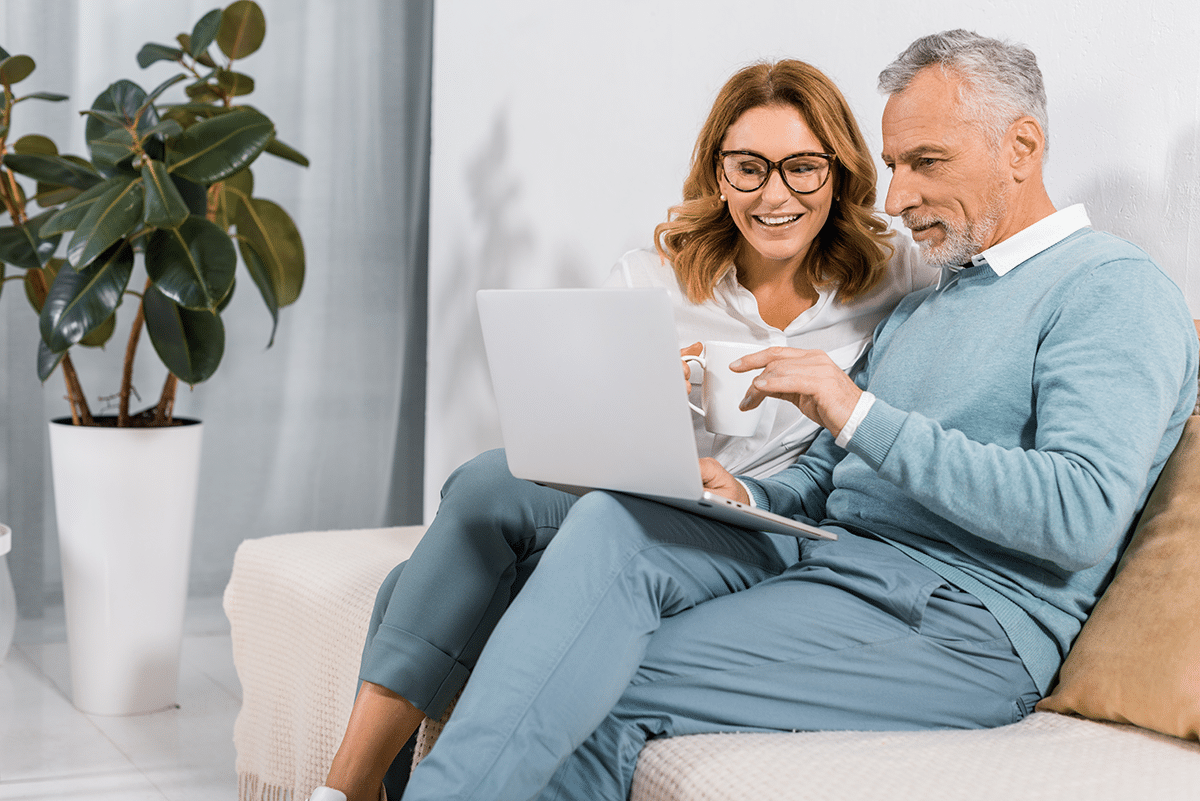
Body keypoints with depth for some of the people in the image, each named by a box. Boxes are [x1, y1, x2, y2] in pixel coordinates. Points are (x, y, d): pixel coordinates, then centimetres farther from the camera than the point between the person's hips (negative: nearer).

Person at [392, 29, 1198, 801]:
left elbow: (1084, 515, -20)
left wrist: (865, 416, -20)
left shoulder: (1115, 290, -4)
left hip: (962, 615, -8)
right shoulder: (921, 305, 25)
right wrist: (746, 498, -1)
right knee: (614, 522, -21)